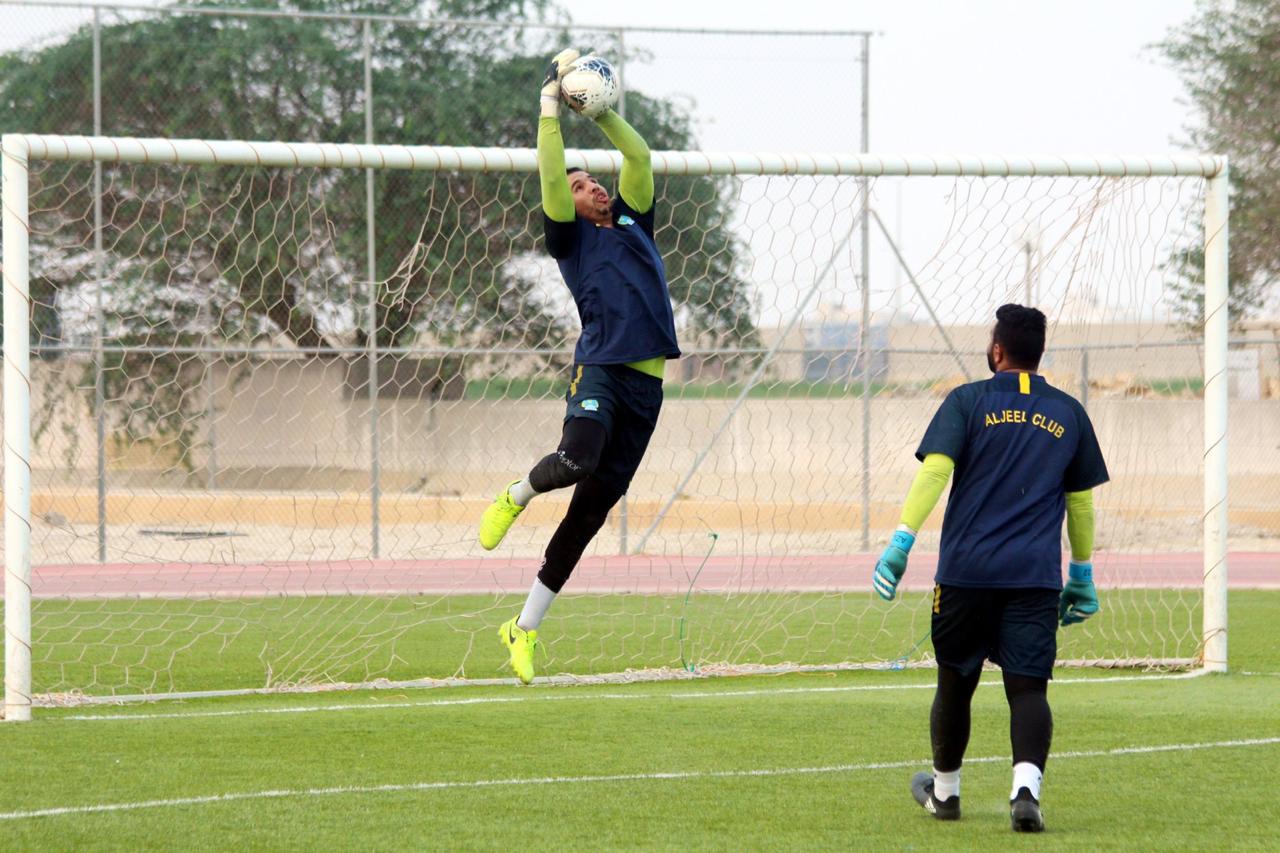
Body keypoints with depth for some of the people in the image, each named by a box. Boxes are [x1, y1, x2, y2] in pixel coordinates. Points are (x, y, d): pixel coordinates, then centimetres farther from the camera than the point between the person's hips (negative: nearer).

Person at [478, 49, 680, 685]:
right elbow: (551, 173, -5)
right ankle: (516, 498, 3)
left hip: (646, 386, 5)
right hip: (599, 369, -5)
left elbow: (639, 159, 15)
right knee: (577, 462, -33)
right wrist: (551, 103, -5)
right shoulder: (570, 236, 7)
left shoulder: (631, 220, 22)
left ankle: (525, 627, 12)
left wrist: (601, 112, 10)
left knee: (591, 511, 4)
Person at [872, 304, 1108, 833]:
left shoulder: (968, 401, 2)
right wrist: (1082, 576, 27)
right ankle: (1027, 787, -27)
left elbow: (934, 471, -10)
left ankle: (944, 791, 30)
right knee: (1028, 688, -4)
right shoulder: (1068, 414, 11)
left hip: (966, 571, -1)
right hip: (1036, 578, 1)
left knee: (955, 684, 14)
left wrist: (901, 542, -11)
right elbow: (1081, 503, 17)